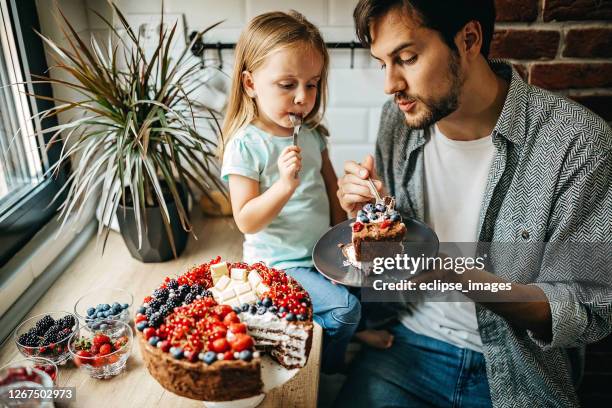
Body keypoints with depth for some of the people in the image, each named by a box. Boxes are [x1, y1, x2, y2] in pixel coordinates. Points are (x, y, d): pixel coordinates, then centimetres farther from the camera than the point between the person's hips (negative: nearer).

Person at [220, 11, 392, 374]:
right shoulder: (246, 145, -19)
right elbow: (246, 221, -21)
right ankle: (328, 371, 10)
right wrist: (285, 184, -35)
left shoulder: (311, 133, 1)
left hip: (321, 251, 7)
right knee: (344, 306, -18)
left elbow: (331, 186, 12)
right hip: (278, 261, -7)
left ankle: (359, 328, 35)